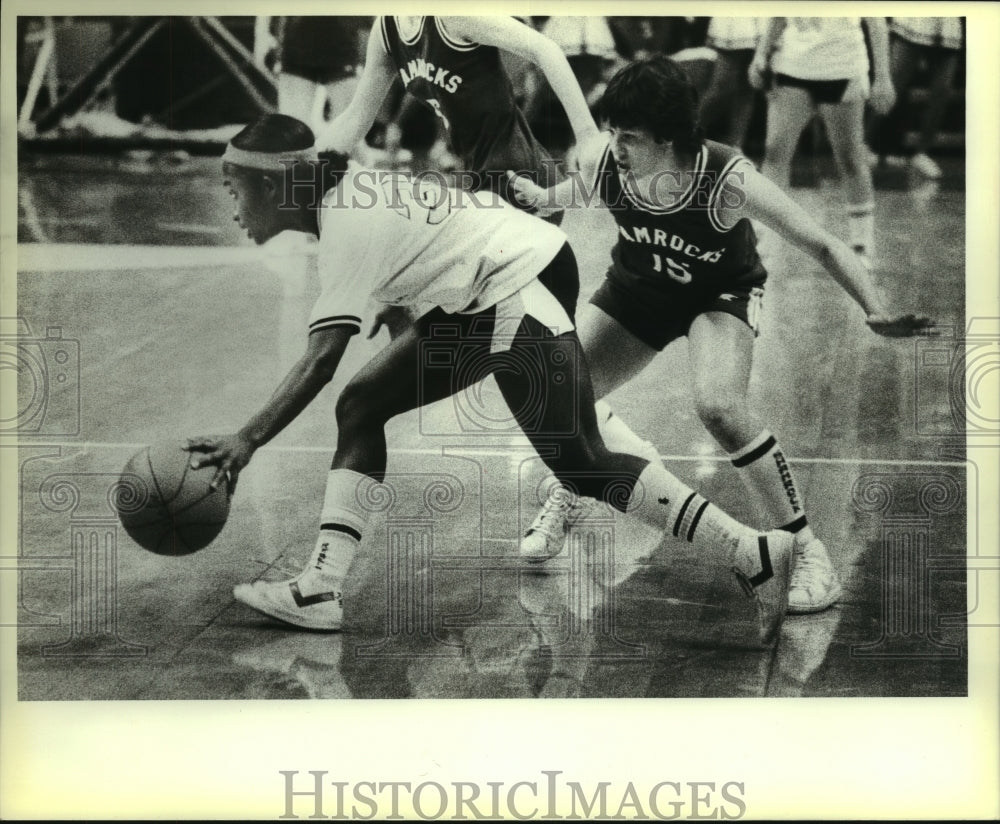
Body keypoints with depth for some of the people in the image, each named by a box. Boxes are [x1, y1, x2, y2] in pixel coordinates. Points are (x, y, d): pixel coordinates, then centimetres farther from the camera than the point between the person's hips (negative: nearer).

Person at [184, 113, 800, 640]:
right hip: (483, 300, 10)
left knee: (580, 463, -12)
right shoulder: (346, 199, 8)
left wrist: (248, 441, -27)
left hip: (523, 287, -10)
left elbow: (320, 361, -26)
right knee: (363, 406, 6)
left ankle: (755, 554, -8)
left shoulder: (350, 222, -19)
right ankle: (326, 587, 2)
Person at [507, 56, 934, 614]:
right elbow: (571, 194, 1)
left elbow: (821, 244, -31)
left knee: (720, 407, -31)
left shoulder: (728, 180, -36)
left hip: (721, 294, -4)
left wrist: (877, 313, -43)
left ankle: (807, 548, -14)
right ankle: (573, 490, 34)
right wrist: (538, 198, -18)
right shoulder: (602, 161, -26)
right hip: (637, 287, 4)